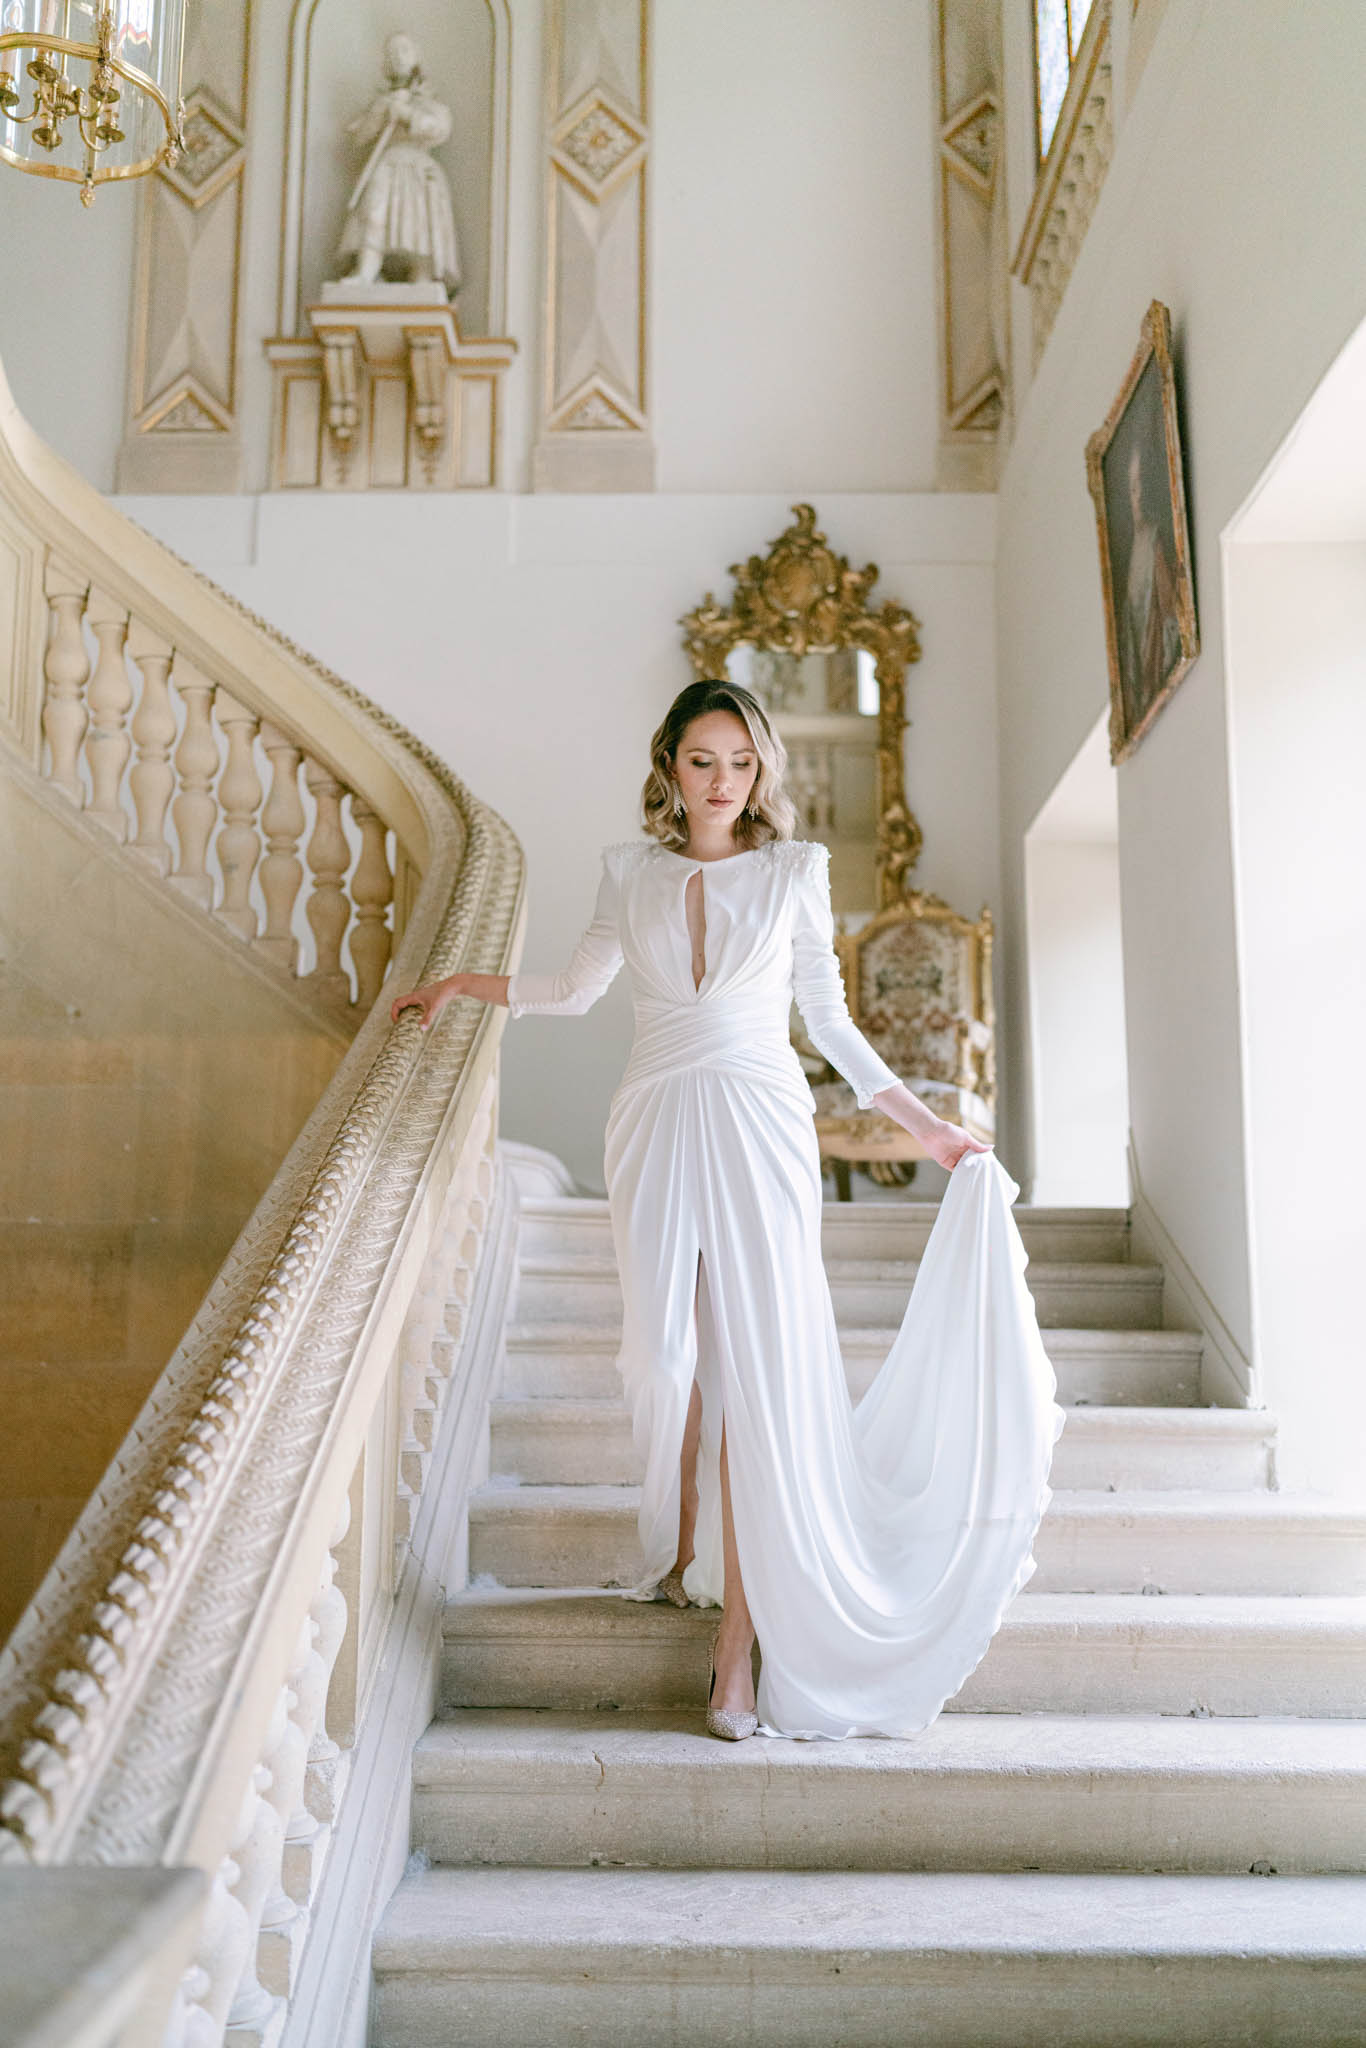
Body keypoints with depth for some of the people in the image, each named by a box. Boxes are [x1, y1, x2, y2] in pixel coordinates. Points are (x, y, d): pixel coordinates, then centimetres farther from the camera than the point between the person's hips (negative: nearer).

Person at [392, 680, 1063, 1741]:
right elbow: (577, 988, 21)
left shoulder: (794, 869, 5)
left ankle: (744, 1627, -7)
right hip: (658, 1125, 2)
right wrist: (463, 985, 19)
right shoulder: (632, 869, 10)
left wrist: (921, 1119, 9)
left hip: (762, 1127, -2)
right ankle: (681, 1547, 26)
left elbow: (828, 1013, 11)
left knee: (758, 1367, -9)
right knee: (668, 1352, 0)